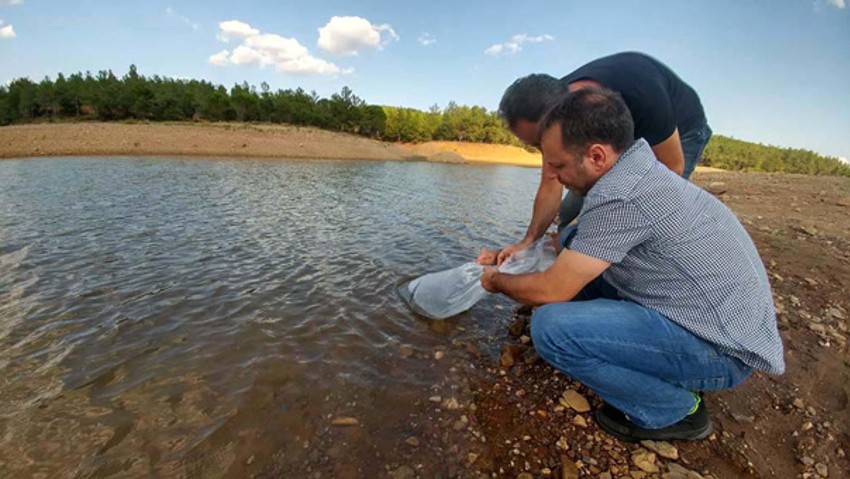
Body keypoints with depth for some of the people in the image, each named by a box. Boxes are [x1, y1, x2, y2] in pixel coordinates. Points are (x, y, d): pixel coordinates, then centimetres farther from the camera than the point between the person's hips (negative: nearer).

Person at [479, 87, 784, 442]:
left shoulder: (618, 196, -27)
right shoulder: (639, 166, 3)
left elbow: (550, 291, -21)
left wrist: (497, 281, -2)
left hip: (722, 348, -9)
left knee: (551, 326, -25)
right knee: (578, 271, 12)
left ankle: (677, 411, -1)